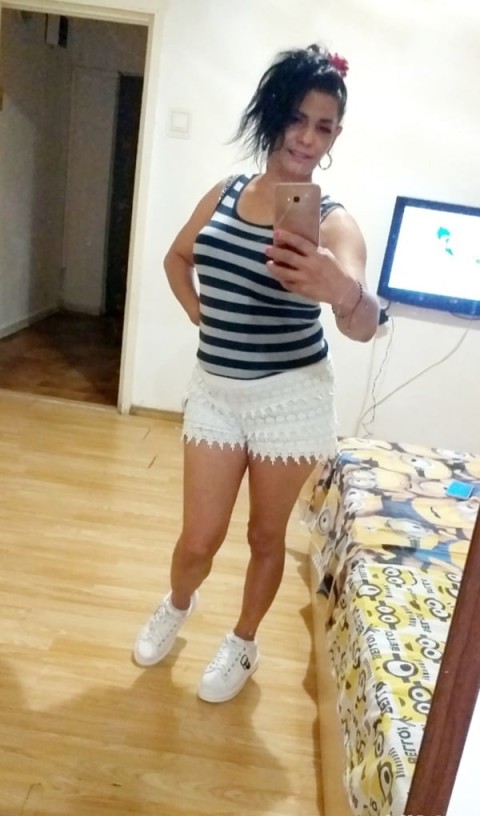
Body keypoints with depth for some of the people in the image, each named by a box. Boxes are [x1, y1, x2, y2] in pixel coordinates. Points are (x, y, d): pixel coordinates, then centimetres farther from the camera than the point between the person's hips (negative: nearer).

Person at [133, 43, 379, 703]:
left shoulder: (333, 222, -12)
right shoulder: (223, 195, 1)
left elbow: (364, 326, -30)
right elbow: (178, 259, 20)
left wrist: (341, 289, -52)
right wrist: (200, 314, 5)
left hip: (292, 399, -2)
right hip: (215, 391, 3)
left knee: (267, 536, 13)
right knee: (199, 539, 10)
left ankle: (243, 643, 39)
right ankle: (176, 607, 45)